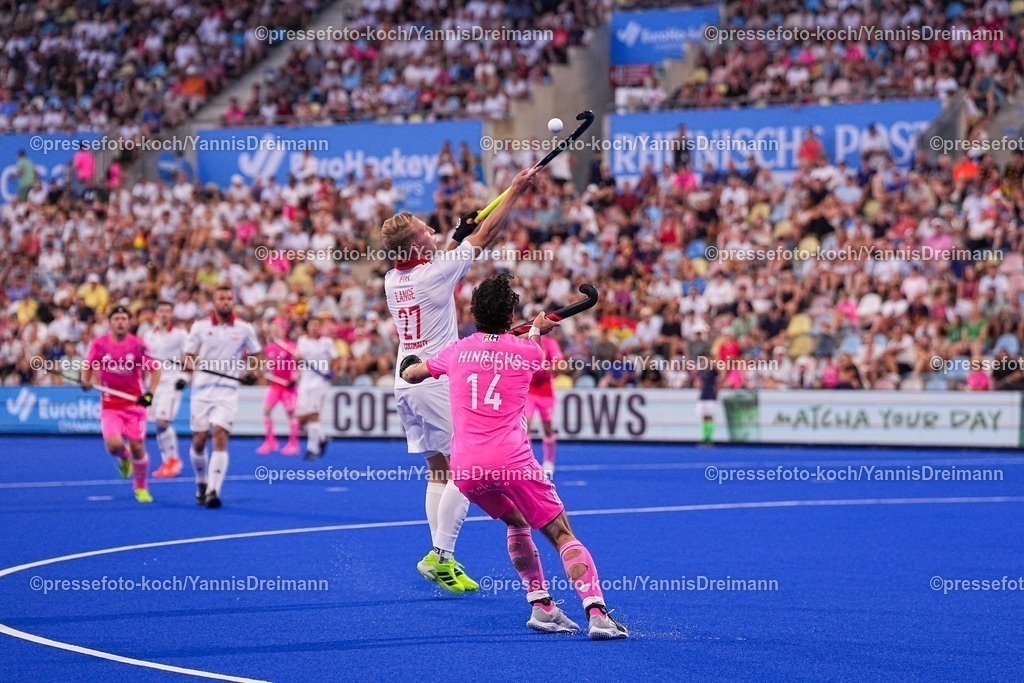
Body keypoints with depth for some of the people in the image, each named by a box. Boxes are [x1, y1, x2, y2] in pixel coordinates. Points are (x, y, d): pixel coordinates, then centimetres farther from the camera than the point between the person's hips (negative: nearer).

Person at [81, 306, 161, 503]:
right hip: (109, 405, 0)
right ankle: (124, 457, 20)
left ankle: (141, 488, 21)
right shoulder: (98, 344, -4)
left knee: (137, 448, -3)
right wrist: (86, 381, -9)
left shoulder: (138, 345, -8)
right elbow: (88, 365, 12)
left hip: (134, 403, 0)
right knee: (113, 445, -20)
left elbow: (155, 369, 0)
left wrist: (150, 393, -13)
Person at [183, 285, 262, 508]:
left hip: (228, 391, -1)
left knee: (220, 438, -16)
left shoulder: (244, 329, 3)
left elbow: (254, 354, 16)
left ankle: (213, 491, -20)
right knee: (199, 441, 3)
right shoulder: (200, 326, 3)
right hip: (202, 389, 1)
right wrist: (191, 364, -17)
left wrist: (250, 373, -3)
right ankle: (201, 483, 28)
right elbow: (188, 357, 7)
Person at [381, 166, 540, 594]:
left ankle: (441, 559, 7)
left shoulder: (392, 279, 5)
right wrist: (515, 191, -3)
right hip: (438, 381, -8)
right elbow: (486, 235, -9)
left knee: (438, 470, 10)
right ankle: (440, 556, -10)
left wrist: (456, 238, 24)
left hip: (406, 382, 8)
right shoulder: (436, 272, -14)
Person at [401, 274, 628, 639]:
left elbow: (411, 373, 31)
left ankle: (541, 605, 16)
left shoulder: (458, 351, 13)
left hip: (465, 468, 3)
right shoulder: (529, 352, 7)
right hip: (512, 461, -3)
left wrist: (410, 366, 53)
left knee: (516, 523, 26)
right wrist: (537, 330, 54)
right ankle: (596, 612, -19)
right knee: (562, 534, -2)